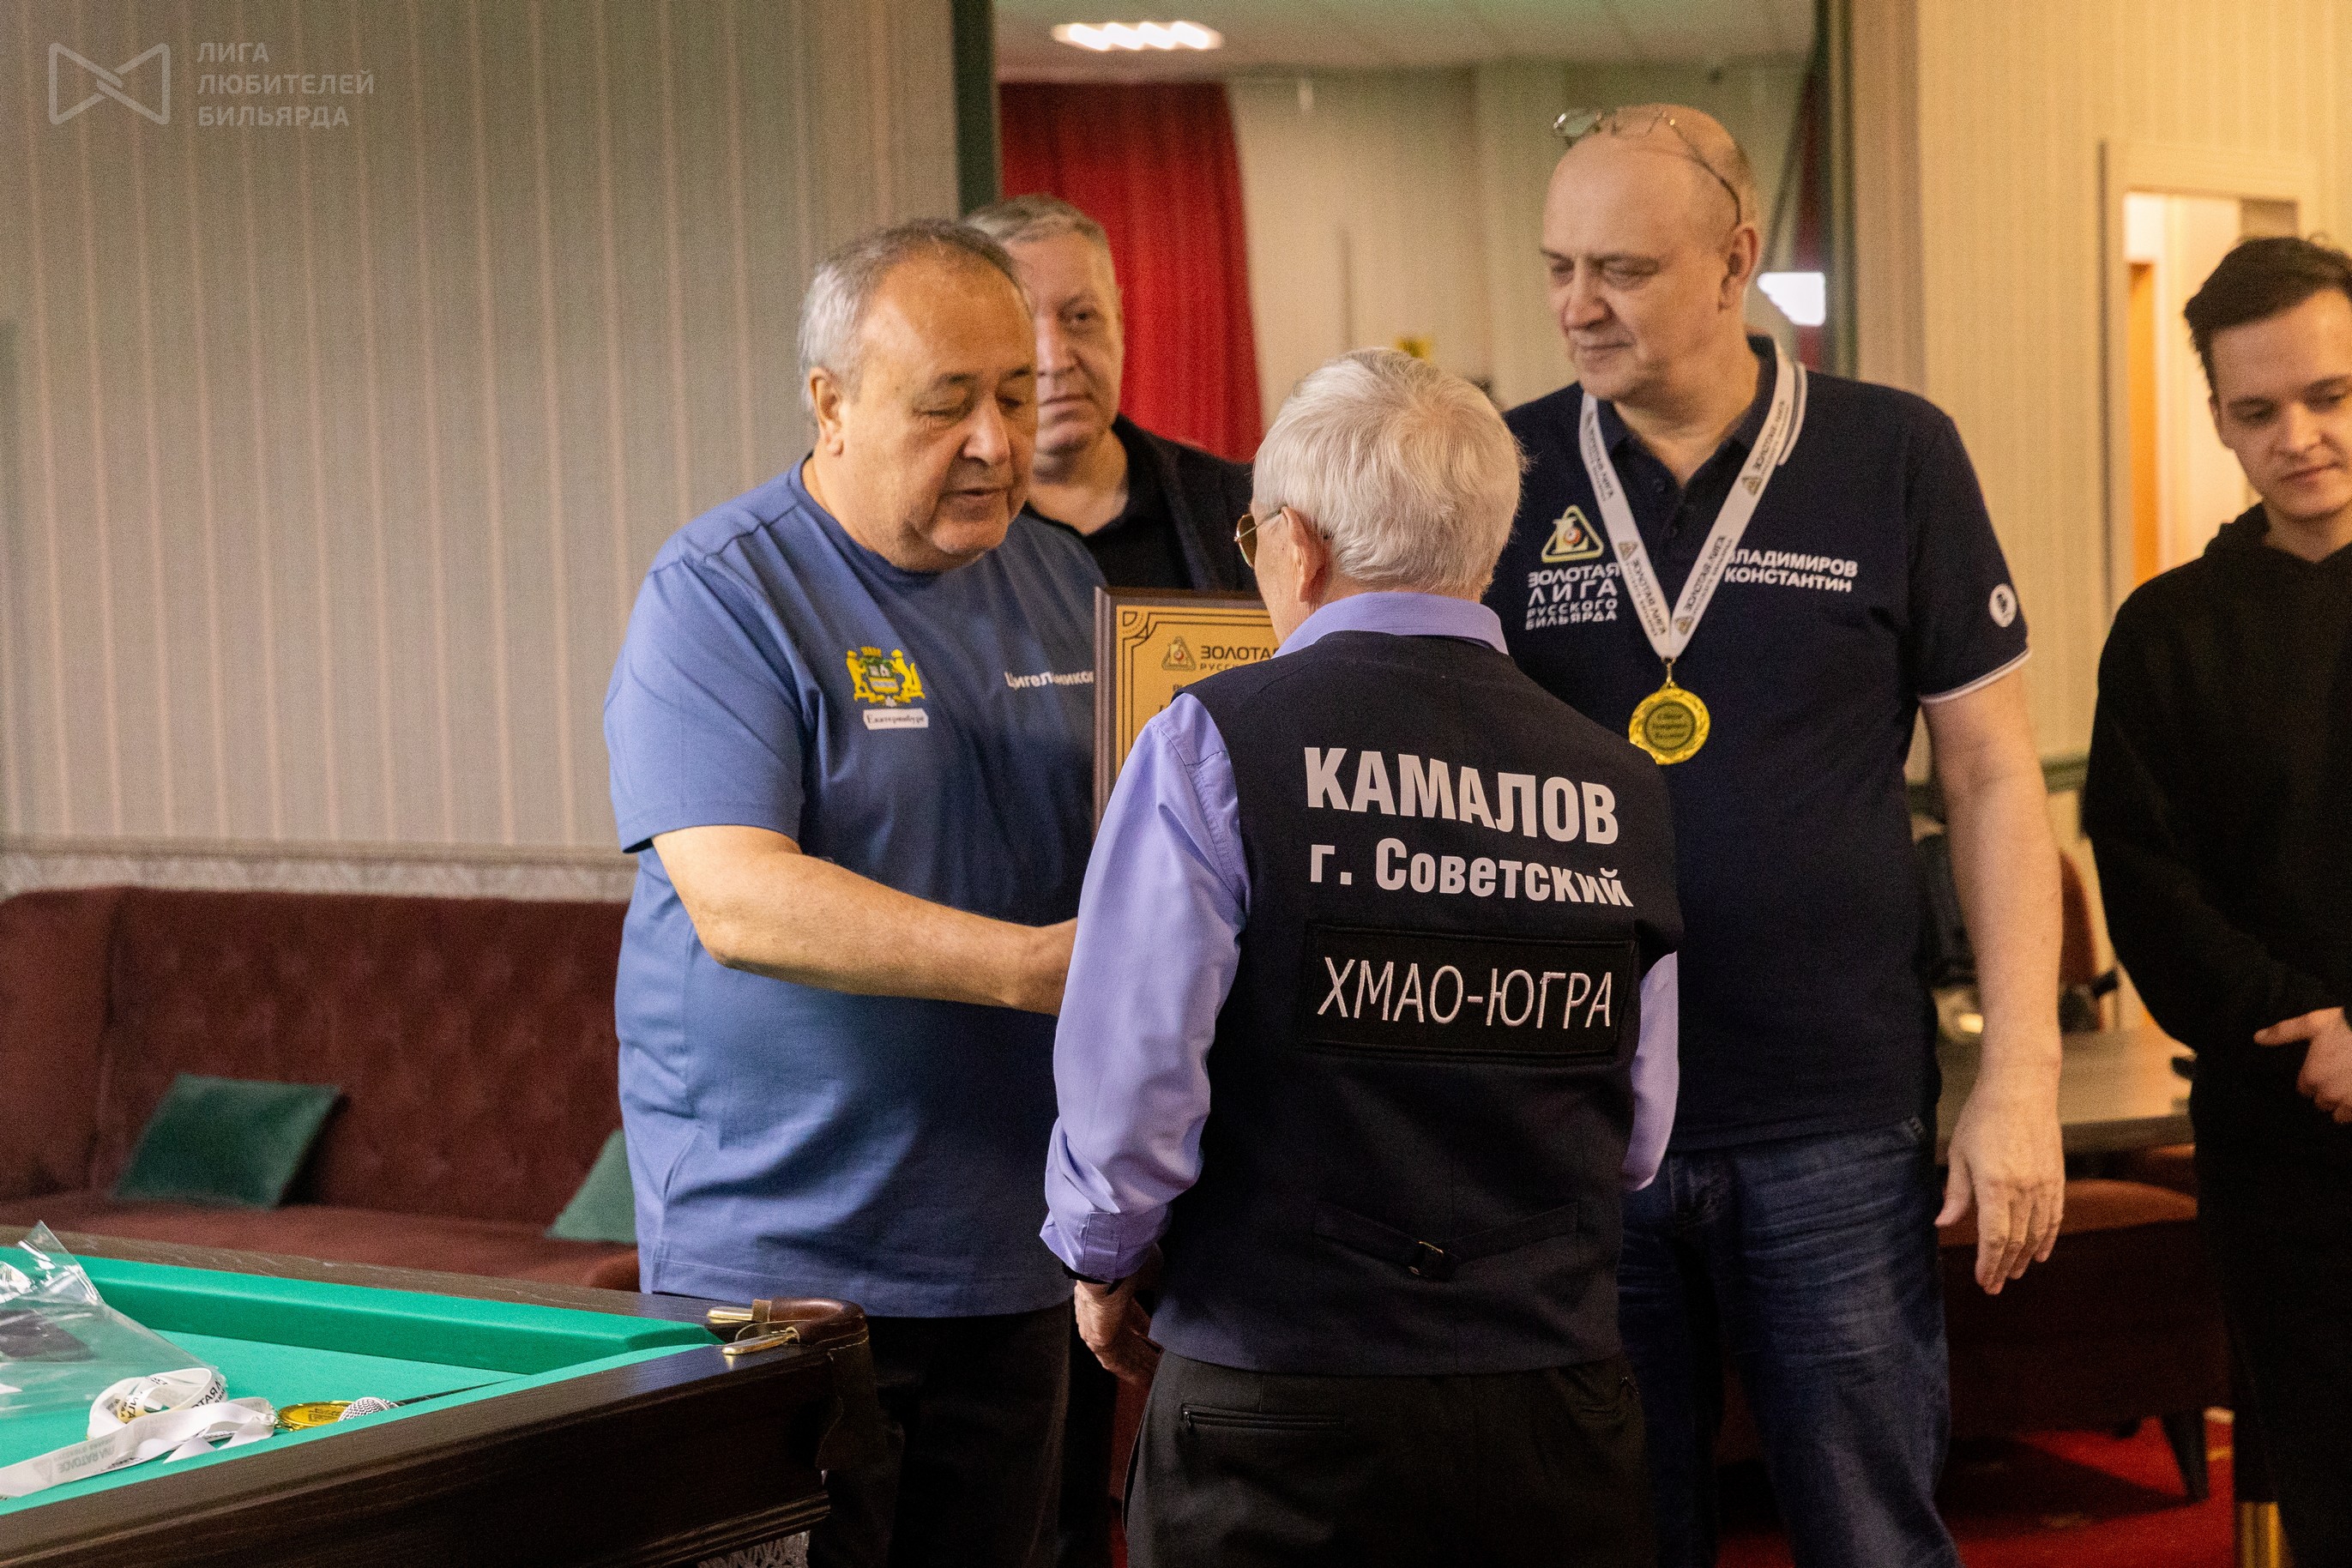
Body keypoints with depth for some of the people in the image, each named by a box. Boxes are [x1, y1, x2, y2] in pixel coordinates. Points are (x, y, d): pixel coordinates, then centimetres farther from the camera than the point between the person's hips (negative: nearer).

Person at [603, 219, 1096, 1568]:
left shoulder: (1061, 580, 10)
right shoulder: (722, 592, -9)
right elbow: (739, 903, -21)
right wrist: (1027, 965, -29)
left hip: (1008, 1252, 6)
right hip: (779, 1251, -6)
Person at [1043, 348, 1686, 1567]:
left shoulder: (1214, 744, -9)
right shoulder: (1620, 785, 2)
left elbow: (1130, 1079, -13)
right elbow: (1639, 1138, 8)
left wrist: (1102, 1262, 6)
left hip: (1278, 1420, -3)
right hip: (1556, 1410, 3)